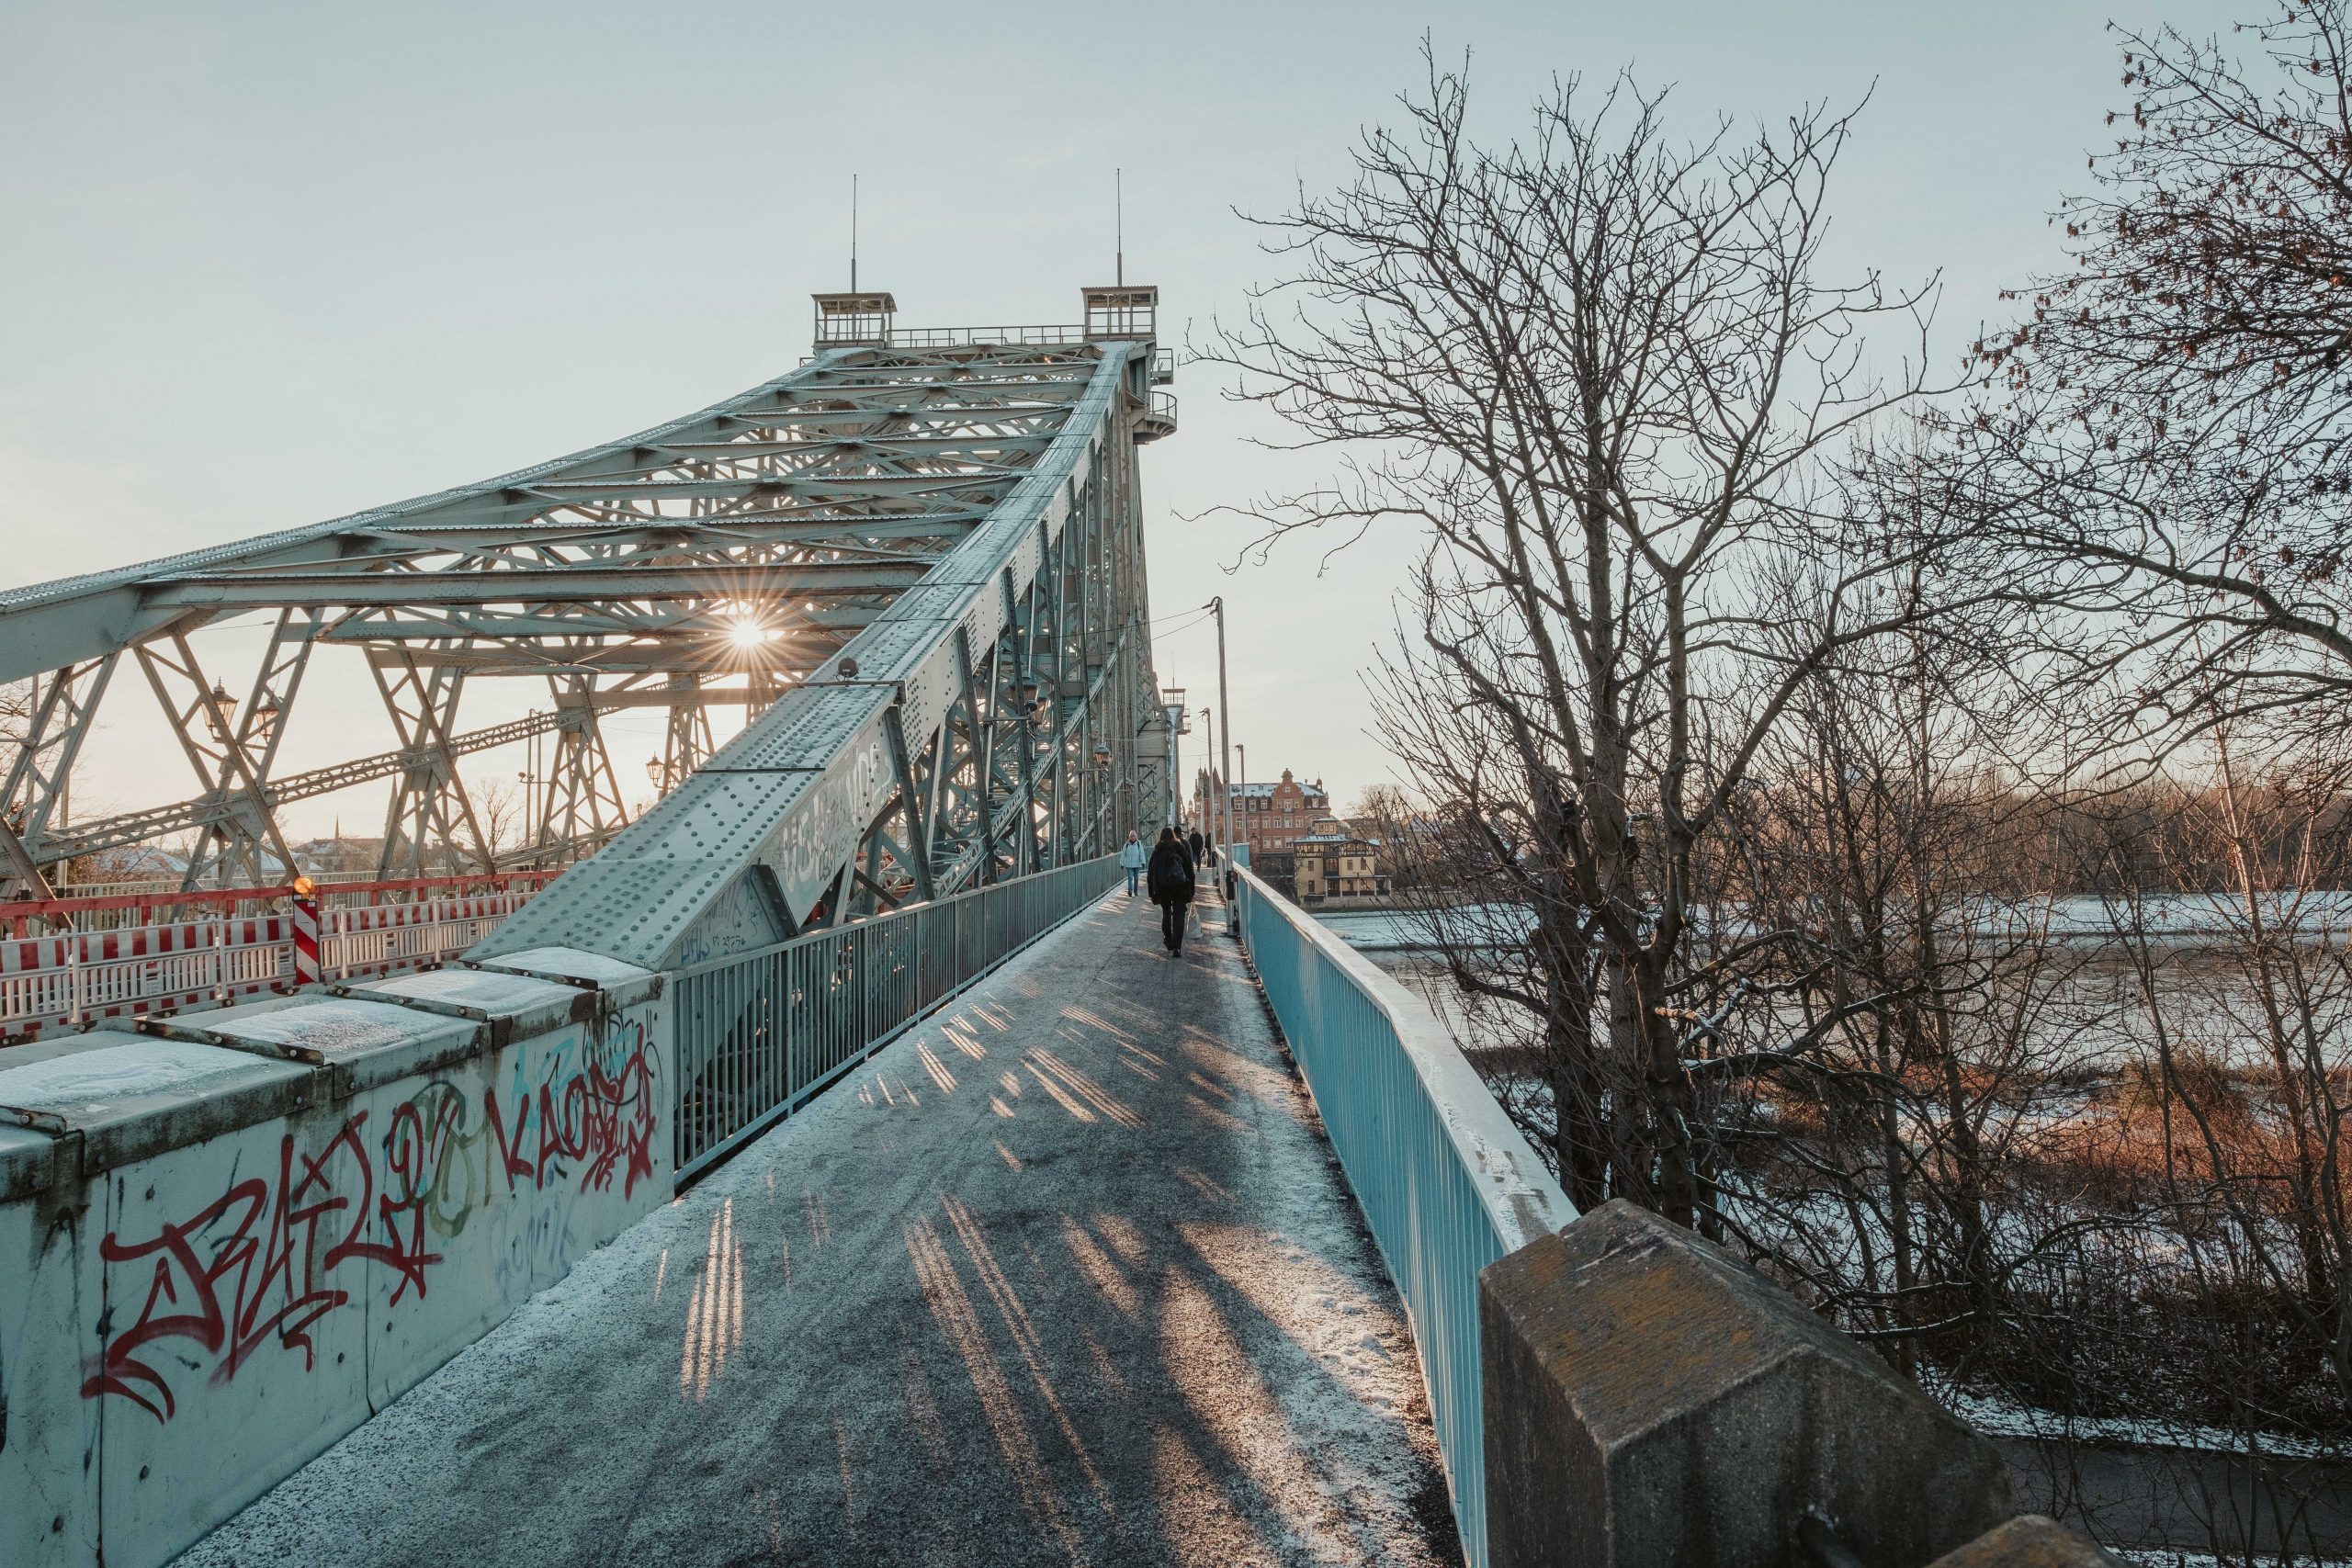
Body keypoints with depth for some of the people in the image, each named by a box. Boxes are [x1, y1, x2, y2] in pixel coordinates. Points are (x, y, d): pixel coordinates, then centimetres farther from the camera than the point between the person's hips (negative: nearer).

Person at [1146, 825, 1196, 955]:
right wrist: (1191, 892, 9)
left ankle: (1168, 941, 30)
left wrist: (1151, 893, 9)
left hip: (1162, 887, 1)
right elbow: (1190, 871, 4)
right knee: (1179, 916, -1)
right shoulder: (1180, 848, 5)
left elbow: (1150, 873, 5)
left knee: (1166, 914, 20)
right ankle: (1177, 947, -9)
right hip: (1180, 886, -1)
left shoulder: (1157, 851, 5)